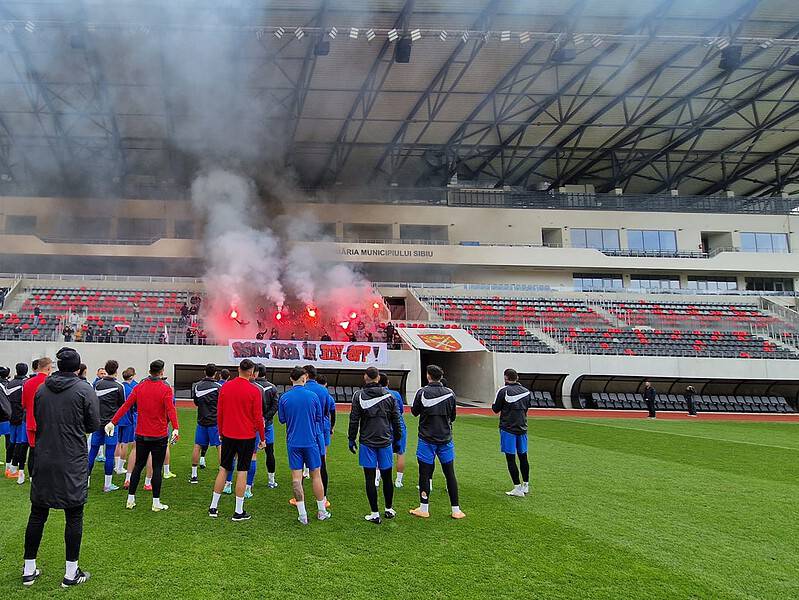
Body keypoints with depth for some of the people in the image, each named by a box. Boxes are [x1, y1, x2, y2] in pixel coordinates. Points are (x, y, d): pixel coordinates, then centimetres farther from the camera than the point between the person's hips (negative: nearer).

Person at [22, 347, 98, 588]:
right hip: (73, 463, -4)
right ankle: (71, 573, 11)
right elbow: (93, 425, -5)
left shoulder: (41, 389, 4)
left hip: (43, 460, 4)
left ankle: (29, 570, 23)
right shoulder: (84, 390, -9)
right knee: (74, 516, 5)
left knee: (37, 514, 14)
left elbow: (36, 420, 14)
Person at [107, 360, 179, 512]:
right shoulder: (166, 389, -9)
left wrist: (113, 422, 3)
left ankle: (130, 500, 21)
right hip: (159, 436, -4)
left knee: (138, 466, 15)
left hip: (141, 435, 4)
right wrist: (176, 428, -30)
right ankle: (156, 503, 5)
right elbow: (171, 410, -22)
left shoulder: (139, 387, 3)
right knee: (157, 468, 2)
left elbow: (126, 406, 0)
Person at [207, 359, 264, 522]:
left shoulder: (225, 388, 1)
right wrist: (262, 438, 1)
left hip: (228, 435, 4)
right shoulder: (254, 391, -11)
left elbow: (219, 414, 6)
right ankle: (239, 512, 7)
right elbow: (258, 417, -9)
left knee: (223, 469, 14)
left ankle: (213, 507, 19)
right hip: (247, 437, -4)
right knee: (242, 472, 2)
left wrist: (221, 433, 19)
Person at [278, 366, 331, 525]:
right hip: (311, 441, 0)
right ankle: (322, 512, 18)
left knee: (296, 477, 3)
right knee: (316, 475, 9)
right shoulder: (313, 396, -6)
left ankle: (302, 515, 3)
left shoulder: (284, 398, -4)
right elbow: (319, 418, 3)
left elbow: (282, 419, 6)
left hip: (293, 442, 1)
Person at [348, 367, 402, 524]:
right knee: (387, 477, 13)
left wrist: (352, 440, 7)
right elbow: (396, 420, 7)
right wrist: (397, 440, 17)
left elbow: (354, 420, -3)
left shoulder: (359, 396, -5)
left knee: (370, 479, 2)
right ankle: (389, 510, 25)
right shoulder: (389, 396, 3)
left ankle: (375, 514, 4)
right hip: (385, 442, 3)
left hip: (367, 443, -2)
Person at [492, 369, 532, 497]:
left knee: (510, 458, -2)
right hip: (522, 427, 6)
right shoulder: (526, 391, 5)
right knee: (523, 457, 14)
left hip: (508, 428, -5)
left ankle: (518, 488, -3)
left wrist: (493, 404, 15)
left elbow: (496, 409, -4)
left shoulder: (504, 391, -11)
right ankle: (526, 485, 24)